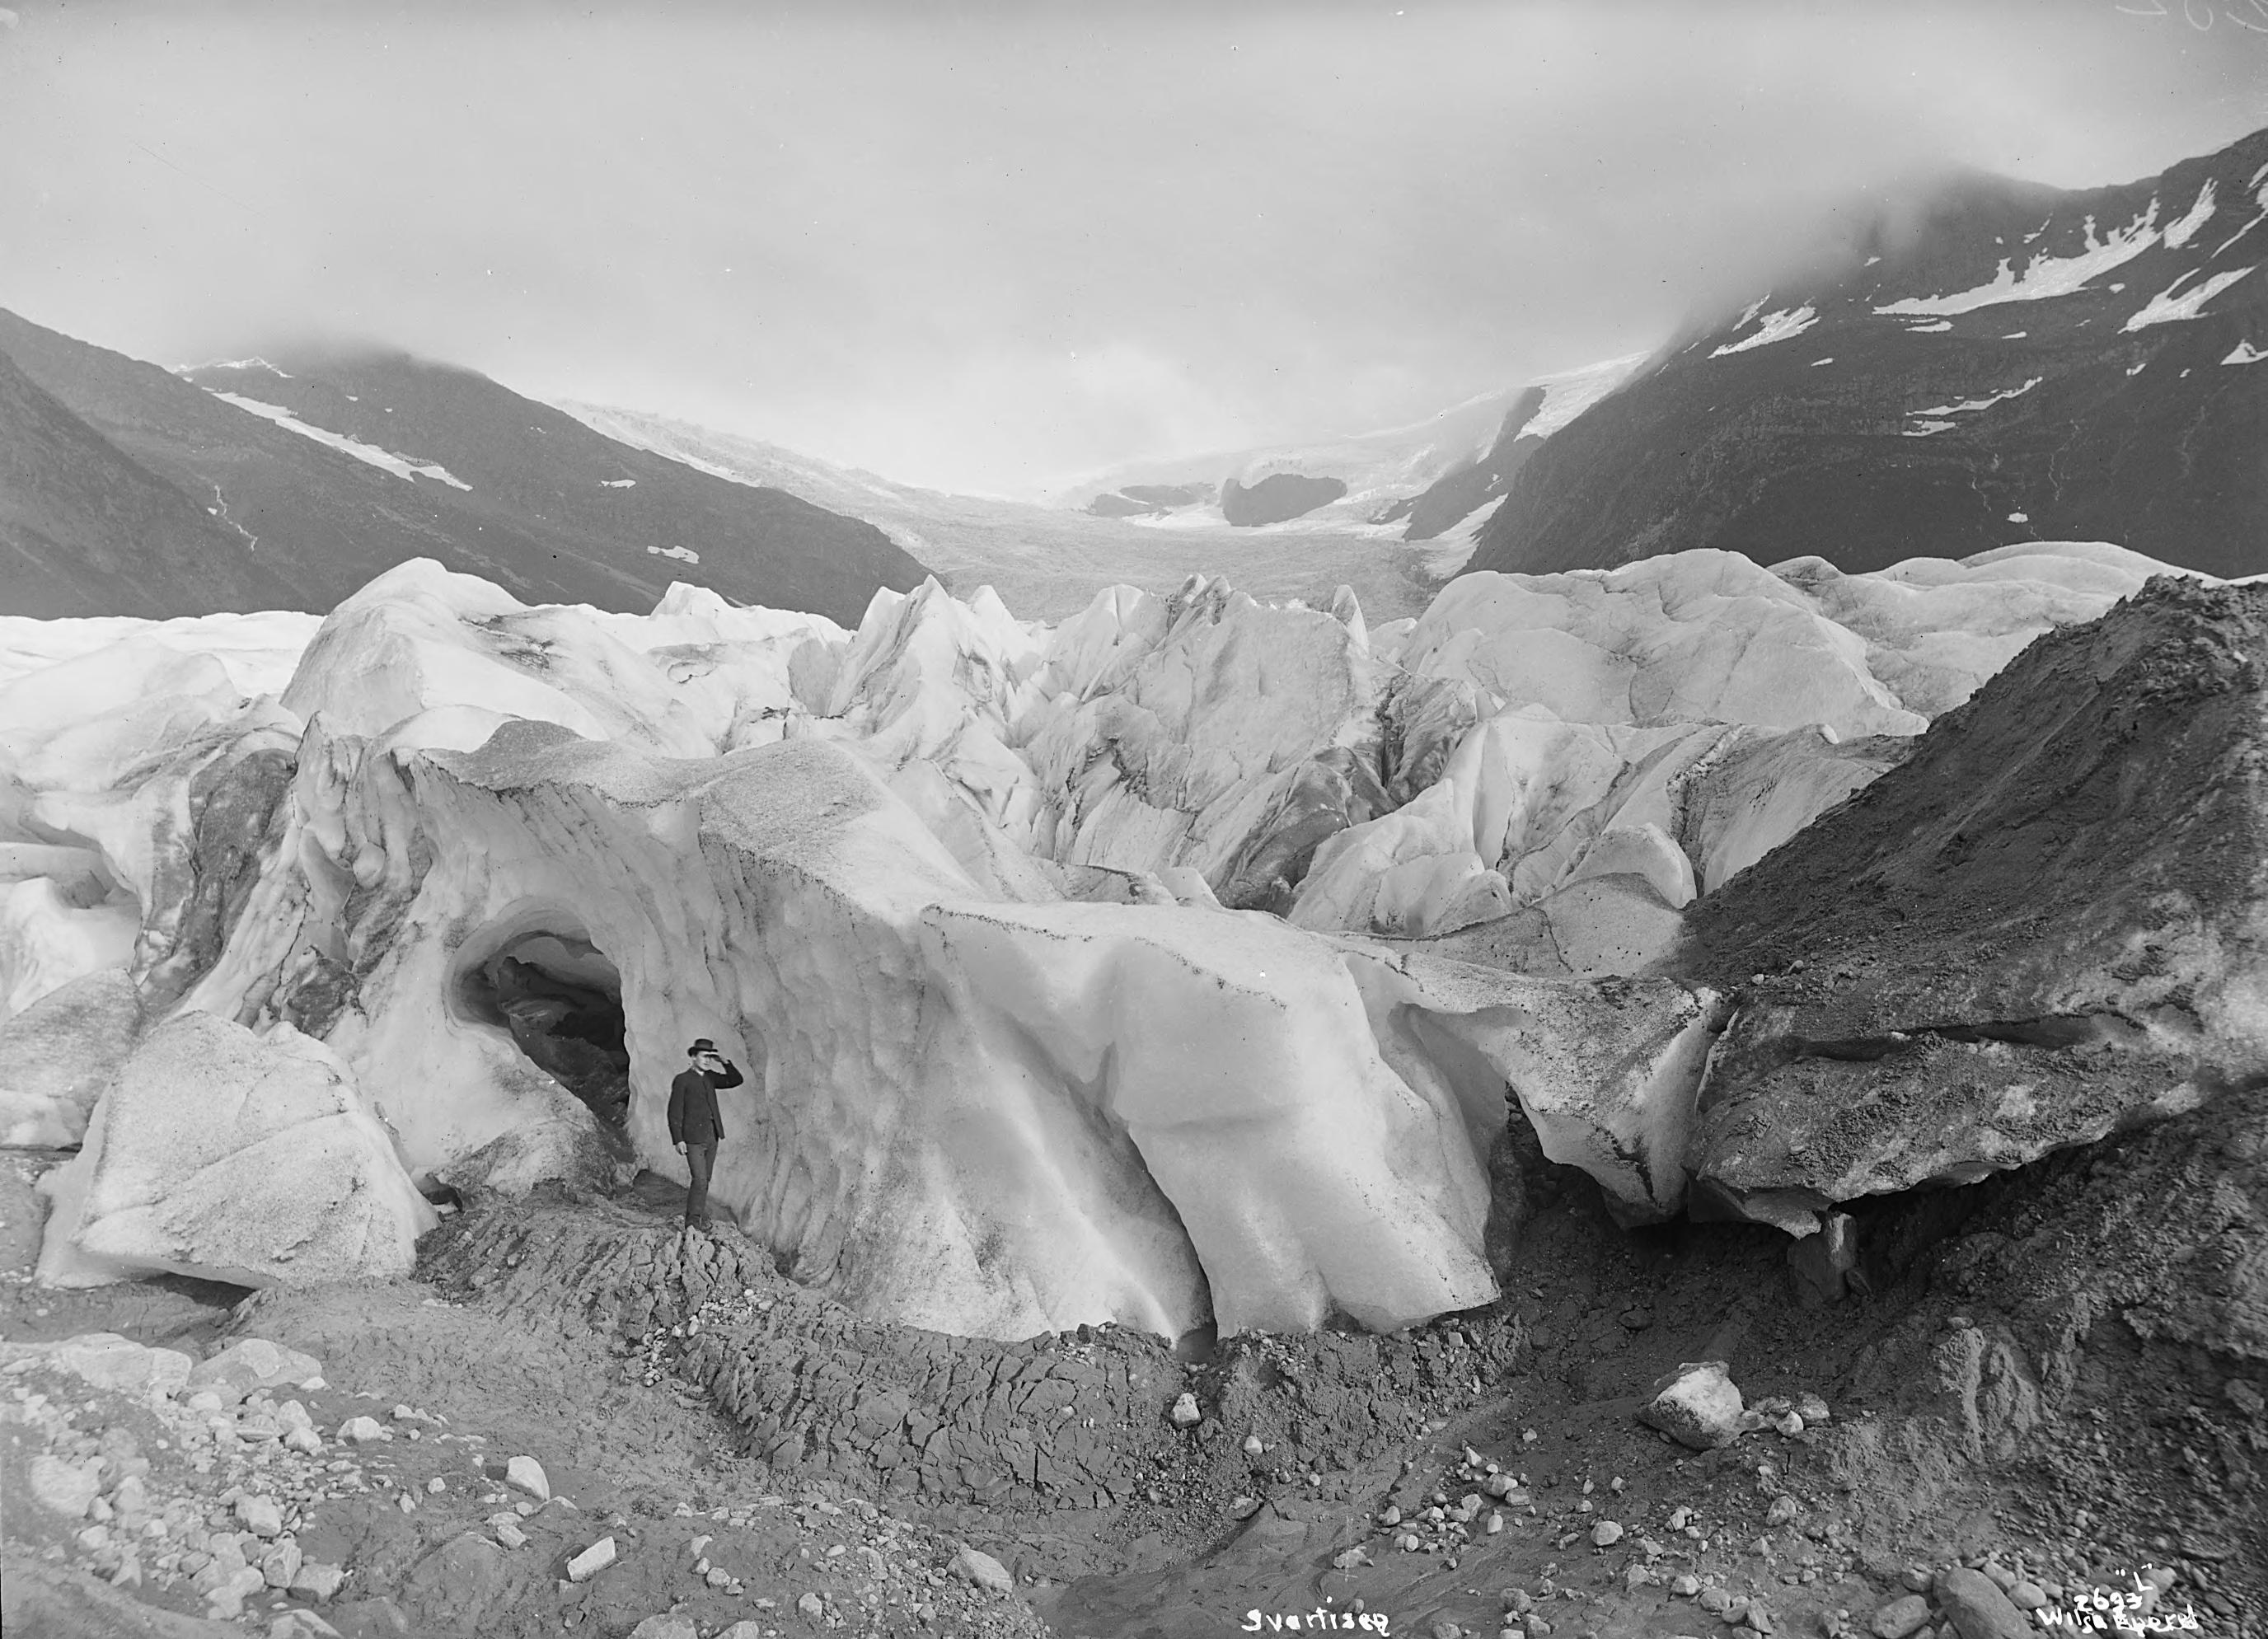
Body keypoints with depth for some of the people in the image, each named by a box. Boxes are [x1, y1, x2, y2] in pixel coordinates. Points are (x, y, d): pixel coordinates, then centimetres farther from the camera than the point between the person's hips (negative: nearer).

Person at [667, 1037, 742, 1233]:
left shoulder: (709, 1077, 12)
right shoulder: (682, 1080, -6)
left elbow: (736, 1080, 9)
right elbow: (674, 1112, -8)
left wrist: (724, 1062, -4)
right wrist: (678, 1140, -14)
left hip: (711, 1138, 6)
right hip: (693, 1138, -6)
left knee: (704, 1180, 12)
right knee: (700, 1180, -12)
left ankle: (701, 1216, 23)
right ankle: (692, 1222, -6)